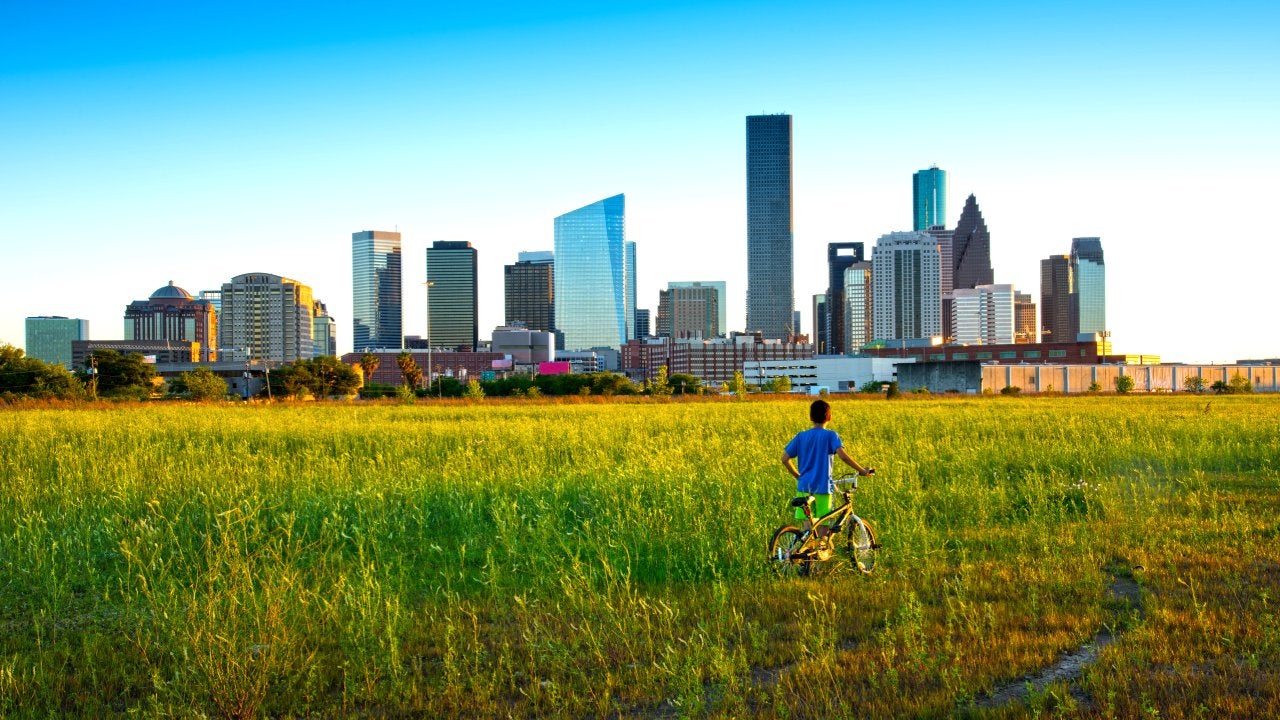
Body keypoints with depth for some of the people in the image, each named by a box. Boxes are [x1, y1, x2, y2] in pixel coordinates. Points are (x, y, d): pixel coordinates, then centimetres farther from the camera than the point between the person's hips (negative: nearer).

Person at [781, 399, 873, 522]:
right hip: (822, 488, -3)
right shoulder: (830, 435, -5)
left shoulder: (801, 436, 7)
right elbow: (843, 456, -19)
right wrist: (862, 471, -11)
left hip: (804, 487, 4)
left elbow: (785, 459, 7)